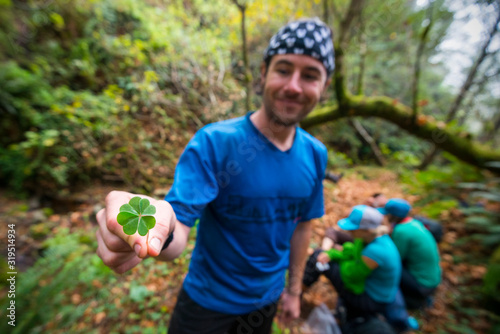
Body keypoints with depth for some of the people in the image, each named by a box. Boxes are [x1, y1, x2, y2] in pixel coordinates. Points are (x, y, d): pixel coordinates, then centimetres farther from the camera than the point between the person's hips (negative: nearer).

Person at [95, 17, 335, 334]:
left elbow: (303, 224, 0)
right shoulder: (213, 142, -25)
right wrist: (162, 226, -51)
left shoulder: (315, 154, -10)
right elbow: (178, 229, -28)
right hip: (208, 303, -3)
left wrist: (294, 289, 7)